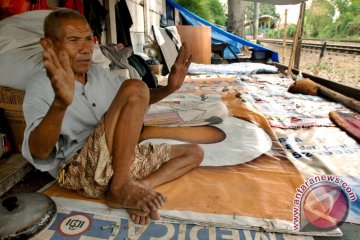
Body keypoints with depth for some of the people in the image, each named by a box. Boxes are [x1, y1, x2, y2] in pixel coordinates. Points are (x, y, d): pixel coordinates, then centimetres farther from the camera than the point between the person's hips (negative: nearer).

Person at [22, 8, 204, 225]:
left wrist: (169, 88, 3)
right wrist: (60, 103, -43)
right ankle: (121, 187, -20)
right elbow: (38, 152, -23)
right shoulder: (42, 85, -8)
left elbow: (137, 102, 22)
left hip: (122, 159, 8)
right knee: (135, 87, -25)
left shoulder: (100, 73, 12)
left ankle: (141, 187, -15)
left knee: (194, 152, 6)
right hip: (81, 170, -7)